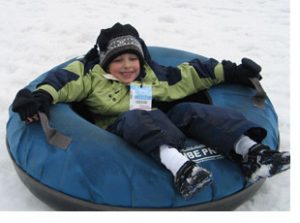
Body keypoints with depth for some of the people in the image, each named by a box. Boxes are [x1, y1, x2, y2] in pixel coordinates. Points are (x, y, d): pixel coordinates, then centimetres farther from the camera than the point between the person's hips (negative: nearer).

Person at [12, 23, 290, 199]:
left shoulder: (152, 74, 19)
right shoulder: (92, 75, 7)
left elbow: (188, 75, 20)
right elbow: (64, 80, -9)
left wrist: (229, 71, 18)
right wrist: (42, 96, -31)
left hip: (162, 124, 5)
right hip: (122, 131, -4)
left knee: (191, 110, -19)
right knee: (136, 117, -36)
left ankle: (249, 150, -36)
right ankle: (178, 164, -64)